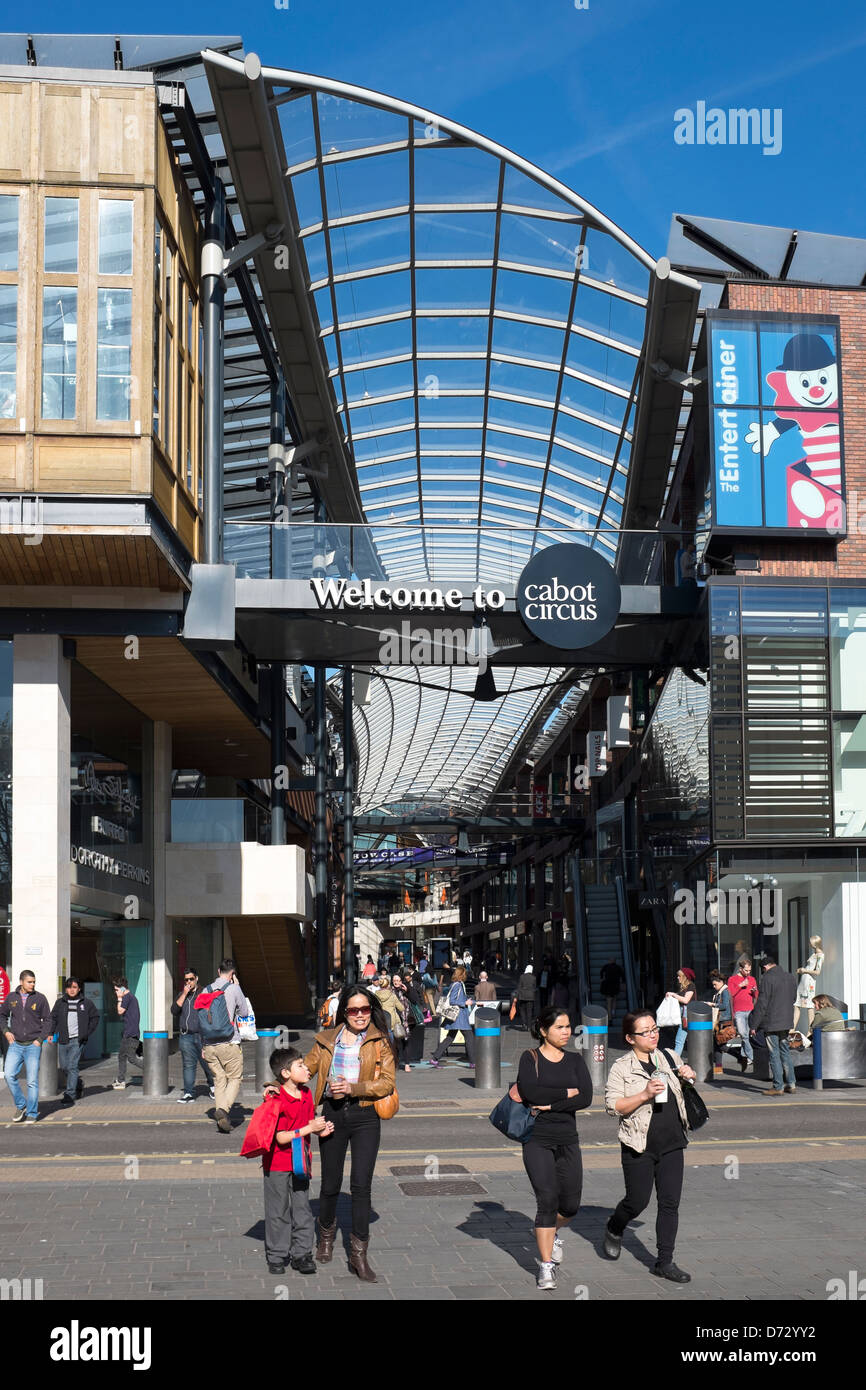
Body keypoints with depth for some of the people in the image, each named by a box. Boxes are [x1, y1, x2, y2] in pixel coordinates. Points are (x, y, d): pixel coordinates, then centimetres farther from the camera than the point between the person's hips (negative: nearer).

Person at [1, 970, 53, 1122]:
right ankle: (20, 1105, 7)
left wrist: (40, 1039, -6)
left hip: (33, 1045, -2)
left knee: (32, 1081, -2)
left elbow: (47, 1020, 4)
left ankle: (32, 1114, 8)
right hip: (15, 1045, 2)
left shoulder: (40, 998, 0)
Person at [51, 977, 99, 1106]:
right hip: (63, 1040, 4)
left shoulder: (86, 1003, 4)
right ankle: (78, 1084, 33)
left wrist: (87, 1033, 1)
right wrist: (53, 1032, 0)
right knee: (64, 1067, 8)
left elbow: (95, 1018, 11)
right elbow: (53, 1018, 14)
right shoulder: (60, 1003, 8)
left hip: (77, 1040, -4)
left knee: (72, 1067, -11)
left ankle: (70, 1095, -9)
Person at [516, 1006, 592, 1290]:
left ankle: (552, 1231, 38)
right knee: (547, 1199, -13)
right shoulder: (530, 1059, -2)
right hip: (537, 1141, -4)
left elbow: (586, 1098, -6)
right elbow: (530, 1092, -19)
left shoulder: (575, 1060, 8)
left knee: (570, 1205, 4)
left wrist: (550, 1105, -14)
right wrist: (566, 1093, -11)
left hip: (568, 1141, 4)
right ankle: (546, 1266, -4)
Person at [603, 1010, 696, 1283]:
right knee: (637, 1201, 4)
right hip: (639, 1147, -4)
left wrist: (689, 1075, 2)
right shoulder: (621, 1068, -7)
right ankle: (614, 1230, 36)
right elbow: (613, 1106, -14)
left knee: (670, 1202, 1)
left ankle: (664, 1262, 9)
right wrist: (645, 1094, -23)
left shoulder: (669, 1057, 8)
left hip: (672, 1144, 4)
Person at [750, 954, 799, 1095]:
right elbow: (793, 998, 17)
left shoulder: (767, 978, -13)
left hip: (771, 1023, -7)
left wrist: (754, 1025, -11)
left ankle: (777, 1087, -1)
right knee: (785, 1053, 16)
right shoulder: (790, 977, 10)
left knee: (774, 1054, -2)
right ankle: (791, 1084, 15)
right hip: (786, 1022, 7)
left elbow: (762, 1003, -15)